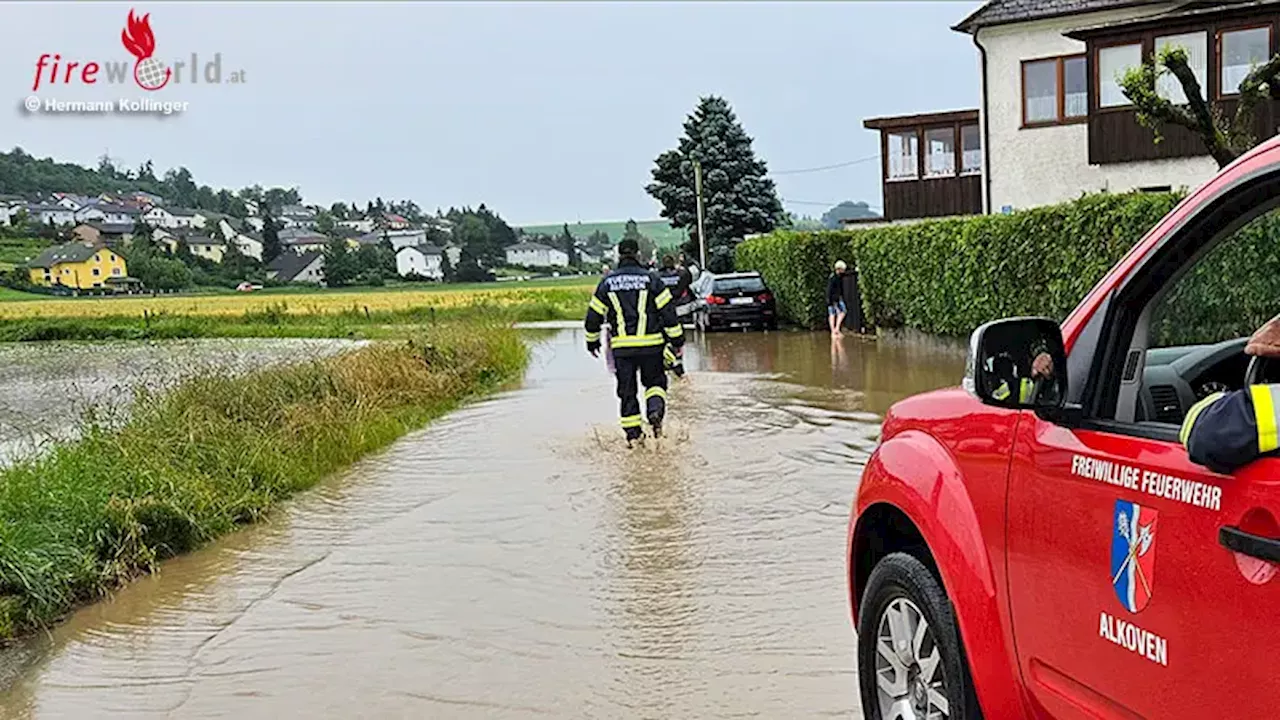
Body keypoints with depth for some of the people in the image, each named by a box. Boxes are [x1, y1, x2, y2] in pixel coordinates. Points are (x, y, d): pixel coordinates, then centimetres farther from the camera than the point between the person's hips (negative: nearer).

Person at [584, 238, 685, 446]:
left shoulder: (607, 282, 4)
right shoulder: (650, 279, -1)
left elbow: (594, 315, 8)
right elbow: (668, 312, -3)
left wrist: (592, 341, 22)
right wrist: (677, 340, 5)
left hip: (622, 347, 1)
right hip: (650, 343, -1)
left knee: (626, 390, 11)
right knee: (655, 381, 17)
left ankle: (632, 433, 9)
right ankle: (655, 410, -11)